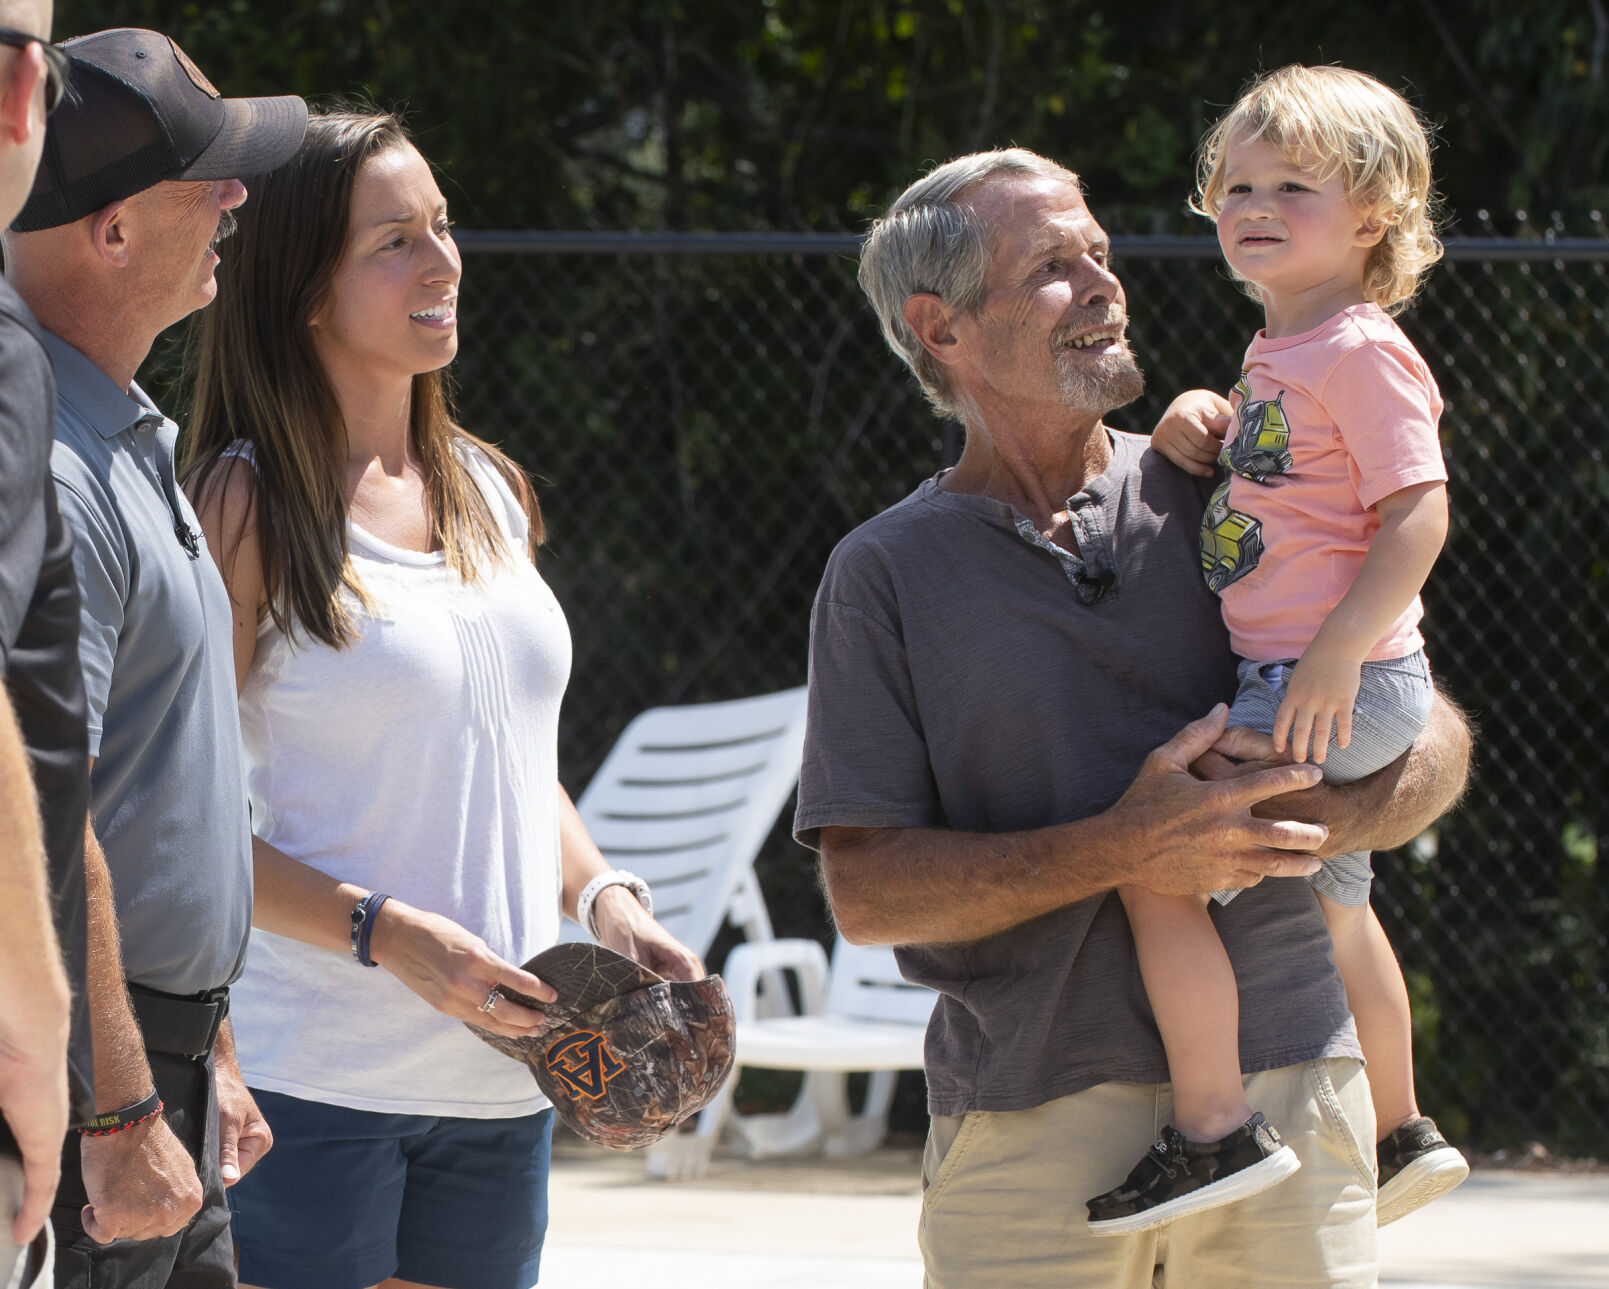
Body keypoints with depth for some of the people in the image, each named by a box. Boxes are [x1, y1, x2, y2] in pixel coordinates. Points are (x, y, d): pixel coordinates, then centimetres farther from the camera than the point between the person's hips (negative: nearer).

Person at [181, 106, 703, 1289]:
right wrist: (386, 933, -21)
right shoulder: (247, 505, -6)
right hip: (315, 1078, -6)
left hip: (500, 1086, 6)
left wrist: (602, 898, 4)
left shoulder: (491, 493, 14)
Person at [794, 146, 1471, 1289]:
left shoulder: (1215, 501, 10)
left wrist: (1317, 820, -10)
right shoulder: (885, 574, 5)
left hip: (1285, 1082, 2)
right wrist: (1121, 851, -16)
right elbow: (866, 891, -4)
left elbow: (1437, 743, 12)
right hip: (1024, 1137, -1)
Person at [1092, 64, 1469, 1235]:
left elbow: (1419, 514, -22)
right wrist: (1200, 436, 9)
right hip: (1307, 691, 11)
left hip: (1344, 688, -10)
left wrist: (1339, 650, -30)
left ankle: (1215, 1129, -18)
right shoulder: (1281, 350, 14)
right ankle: (1400, 1134, 42)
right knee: (1332, 906, 25)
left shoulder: (1362, 354, -14)